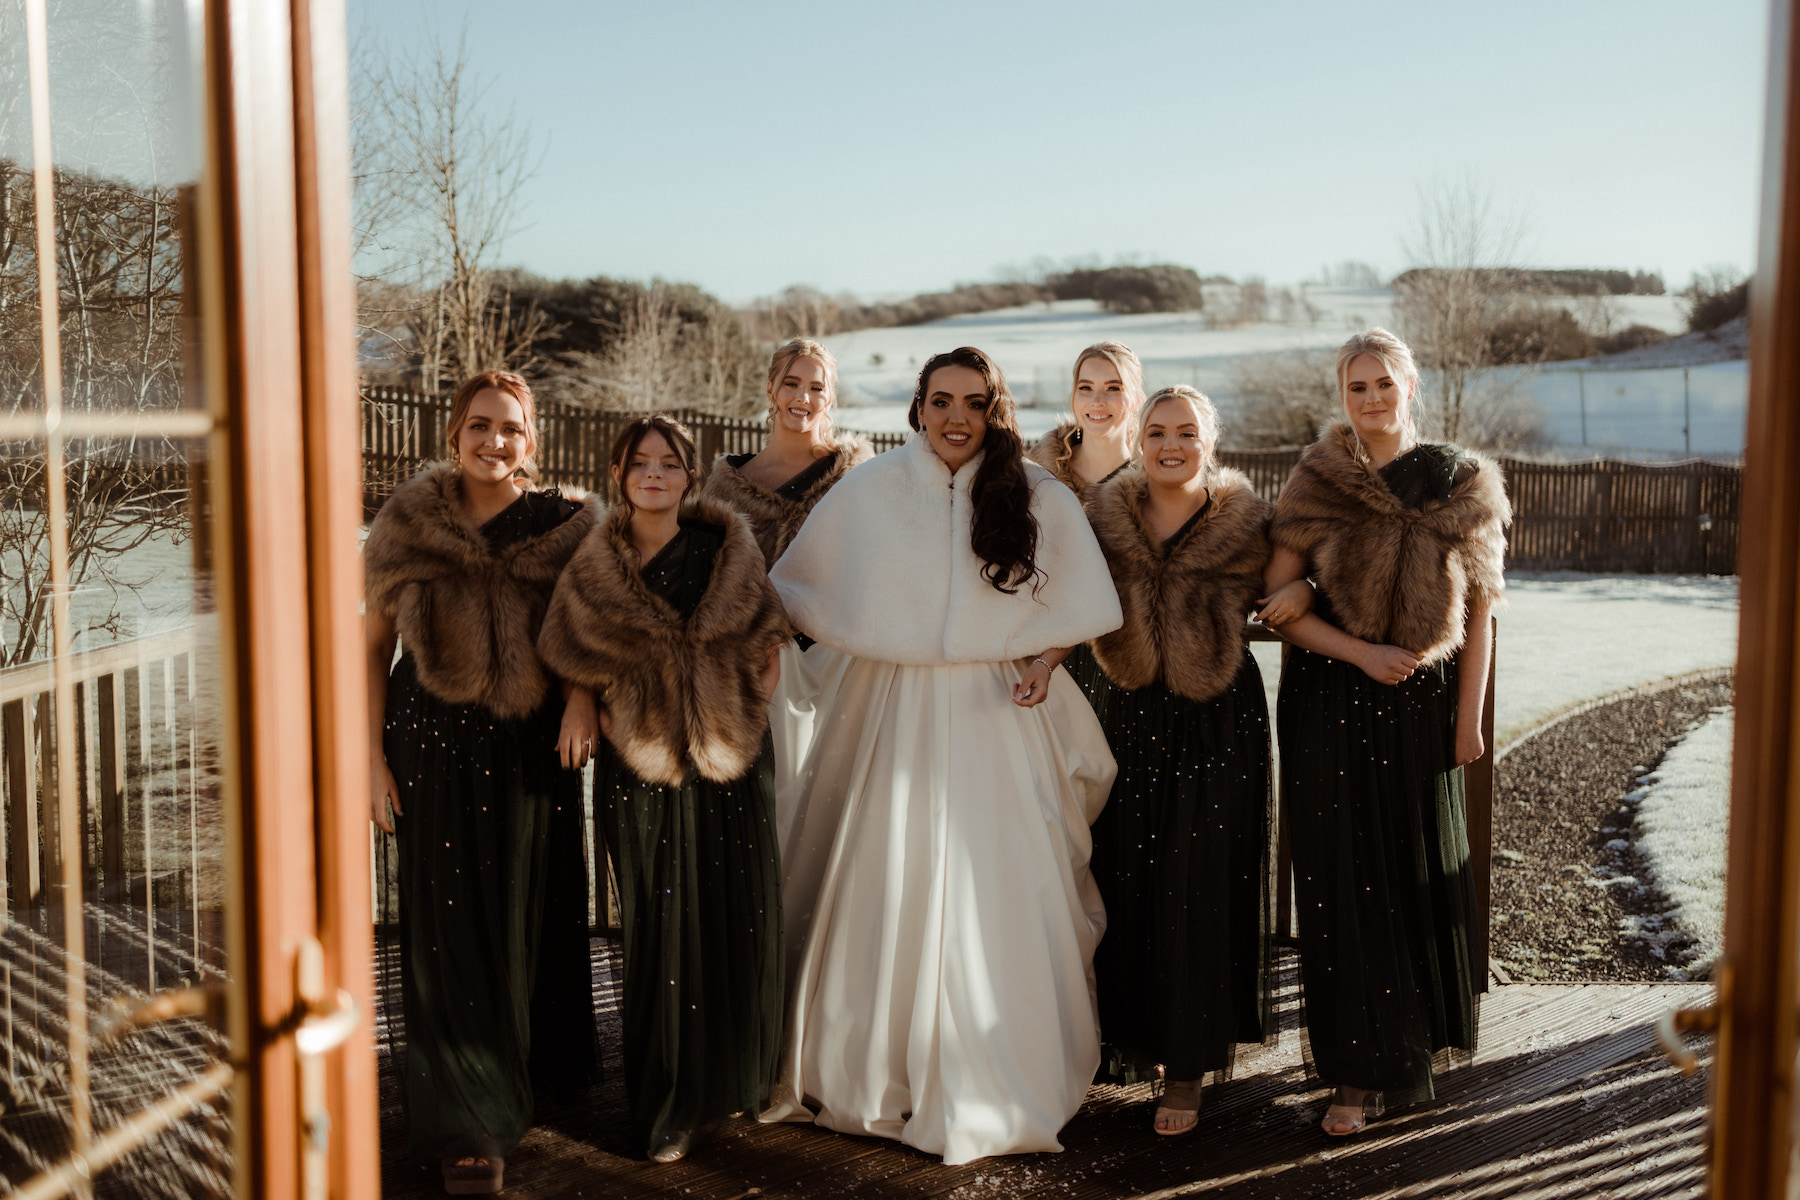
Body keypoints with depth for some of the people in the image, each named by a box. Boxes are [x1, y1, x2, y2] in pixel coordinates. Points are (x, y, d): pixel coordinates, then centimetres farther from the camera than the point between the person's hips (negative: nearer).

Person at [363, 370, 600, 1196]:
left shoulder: (562, 528, -4)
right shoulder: (408, 526, -3)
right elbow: (374, 642, 3)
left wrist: (583, 695, -14)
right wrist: (372, 757, -2)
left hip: (533, 752, 0)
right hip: (435, 748, 0)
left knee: (532, 914, 12)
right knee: (449, 927, 2)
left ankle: (543, 1068, 37)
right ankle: (469, 1127, 13)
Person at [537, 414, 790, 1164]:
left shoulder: (727, 552, 1)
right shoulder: (595, 570, 1)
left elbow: (766, 652, 6)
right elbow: (576, 669, 10)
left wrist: (733, 714, -1)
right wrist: (614, 719, 1)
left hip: (732, 763, 1)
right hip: (639, 766, 0)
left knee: (739, 922, 4)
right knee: (660, 929, 3)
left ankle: (736, 1081, 25)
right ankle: (667, 1108, 17)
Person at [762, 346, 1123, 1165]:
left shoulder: (1038, 498, 2)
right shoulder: (867, 493, 3)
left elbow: (1077, 606, 7)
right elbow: (797, 592, 13)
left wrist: (1042, 658, -9)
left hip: (999, 720, 0)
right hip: (894, 713, 1)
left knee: (998, 895, -1)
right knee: (890, 889, 4)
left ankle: (1001, 1085, 16)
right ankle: (878, 1075, 21)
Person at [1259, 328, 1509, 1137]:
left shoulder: (1460, 483, 1)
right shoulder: (1315, 486, -1)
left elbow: (1478, 609, 2)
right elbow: (1280, 603, -3)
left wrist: (1469, 715, -2)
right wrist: (1362, 651, -15)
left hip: (1425, 701, 1)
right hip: (1332, 703, -1)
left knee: (1425, 864, 12)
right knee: (1345, 875, 1)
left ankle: (1430, 1027, 36)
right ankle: (1362, 1070, 12)